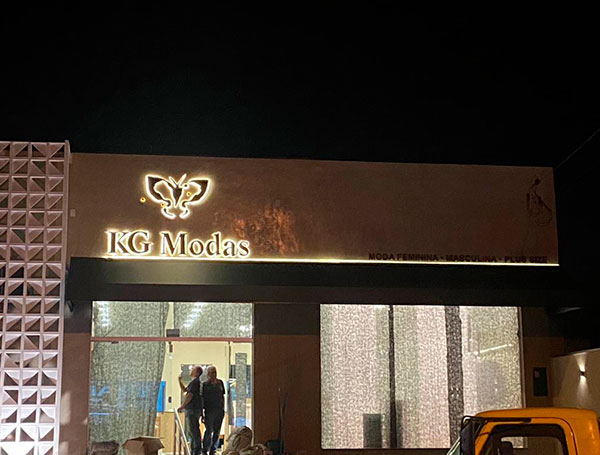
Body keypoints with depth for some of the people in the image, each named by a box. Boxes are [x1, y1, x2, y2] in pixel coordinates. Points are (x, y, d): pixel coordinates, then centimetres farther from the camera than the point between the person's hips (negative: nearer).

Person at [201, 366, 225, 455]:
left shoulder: (220, 383, 10)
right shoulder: (205, 384, -1)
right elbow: (202, 399, -1)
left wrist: (223, 409, 10)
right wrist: (202, 414, -4)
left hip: (219, 410, 4)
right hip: (209, 410, -4)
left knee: (217, 431, 6)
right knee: (209, 430, -5)